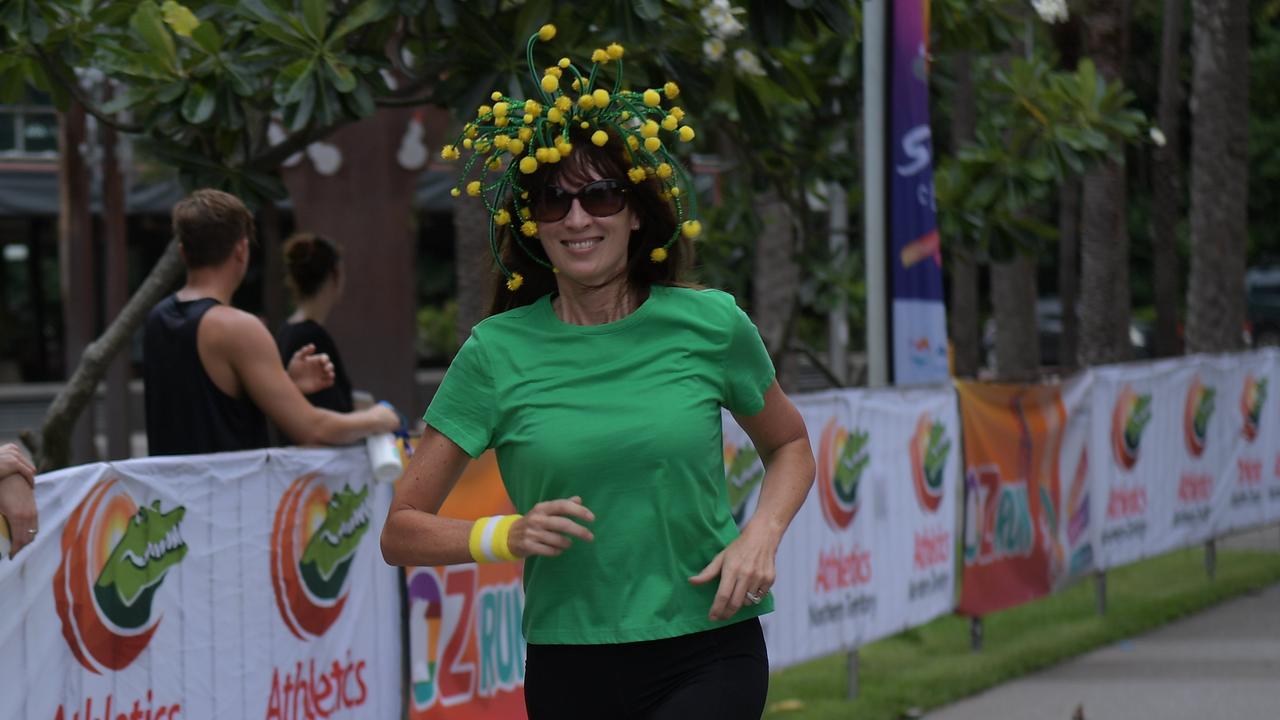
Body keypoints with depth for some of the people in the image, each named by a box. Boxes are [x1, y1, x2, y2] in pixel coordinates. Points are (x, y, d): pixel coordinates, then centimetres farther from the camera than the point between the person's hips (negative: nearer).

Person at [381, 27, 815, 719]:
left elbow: (790, 445, 19)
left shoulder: (711, 325, 1)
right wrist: (506, 535, -16)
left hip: (709, 658, -1)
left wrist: (760, 536, 0)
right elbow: (400, 533, 2)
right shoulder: (497, 352, -1)